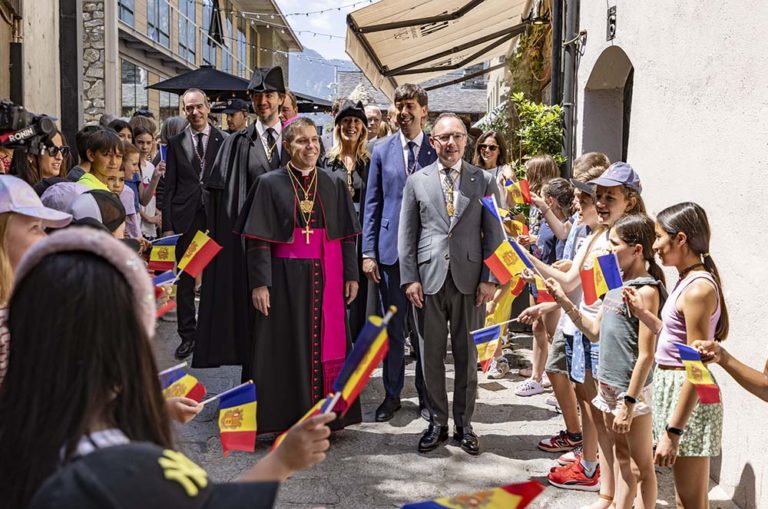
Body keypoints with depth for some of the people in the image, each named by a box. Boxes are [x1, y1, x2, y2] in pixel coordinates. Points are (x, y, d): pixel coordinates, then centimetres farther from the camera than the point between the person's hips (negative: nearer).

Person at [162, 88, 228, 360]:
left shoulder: (224, 141, 2)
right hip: (185, 219, 1)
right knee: (185, 281, 7)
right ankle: (187, 335, 16)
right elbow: (169, 187, 5)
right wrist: (167, 225, -1)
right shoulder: (176, 143, 7)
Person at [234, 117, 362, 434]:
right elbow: (257, 239, -5)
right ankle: (285, 417, 13)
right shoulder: (270, 184, -1)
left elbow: (347, 235, 9)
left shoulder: (334, 184, 8)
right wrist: (259, 283, -11)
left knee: (325, 344, 5)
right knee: (286, 347, 2)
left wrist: (351, 275, 3)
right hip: (285, 276, -2)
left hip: (326, 277, 3)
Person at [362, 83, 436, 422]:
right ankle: (392, 394, 20)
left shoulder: (438, 152, 3)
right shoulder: (382, 152, 7)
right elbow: (372, 204, 7)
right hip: (391, 250, 1)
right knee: (393, 327, 8)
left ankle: (425, 394, 19)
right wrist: (368, 252, 0)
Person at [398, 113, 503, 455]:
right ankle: (437, 423, 20)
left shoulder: (484, 181, 5)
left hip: (469, 280, 0)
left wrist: (489, 279, -4)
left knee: (467, 355, 8)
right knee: (431, 354, 6)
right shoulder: (417, 181, 6)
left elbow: (494, 234, 3)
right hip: (428, 279, 1)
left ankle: (464, 424, 20)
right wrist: (409, 278, -3)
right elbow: (406, 235, 5)